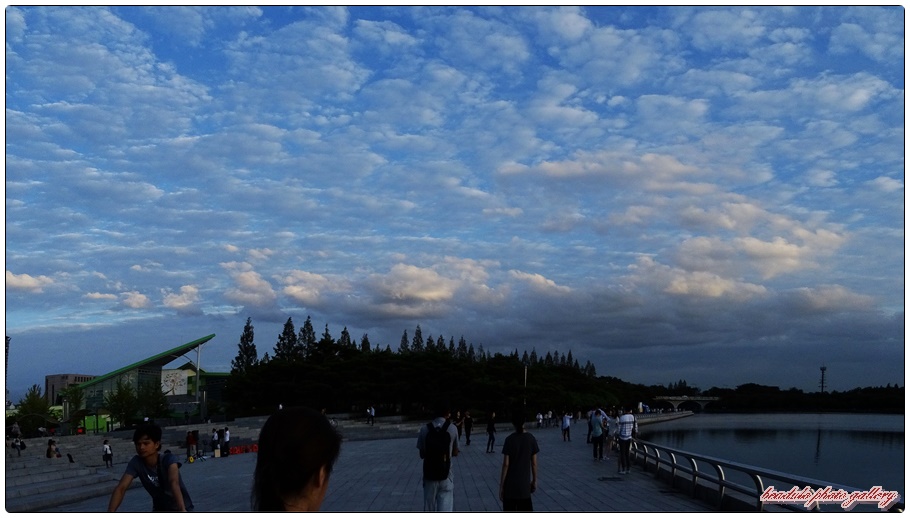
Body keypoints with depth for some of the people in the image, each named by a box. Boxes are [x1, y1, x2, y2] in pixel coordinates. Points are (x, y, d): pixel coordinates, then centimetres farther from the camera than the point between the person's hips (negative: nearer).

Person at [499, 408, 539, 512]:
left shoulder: (510, 440, -10)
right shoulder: (531, 438, -3)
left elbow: (505, 464, -10)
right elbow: (534, 463, 1)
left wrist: (501, 485, -3)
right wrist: (534, 480, 14)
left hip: (510, 484, -2)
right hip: (525, 483, 2)